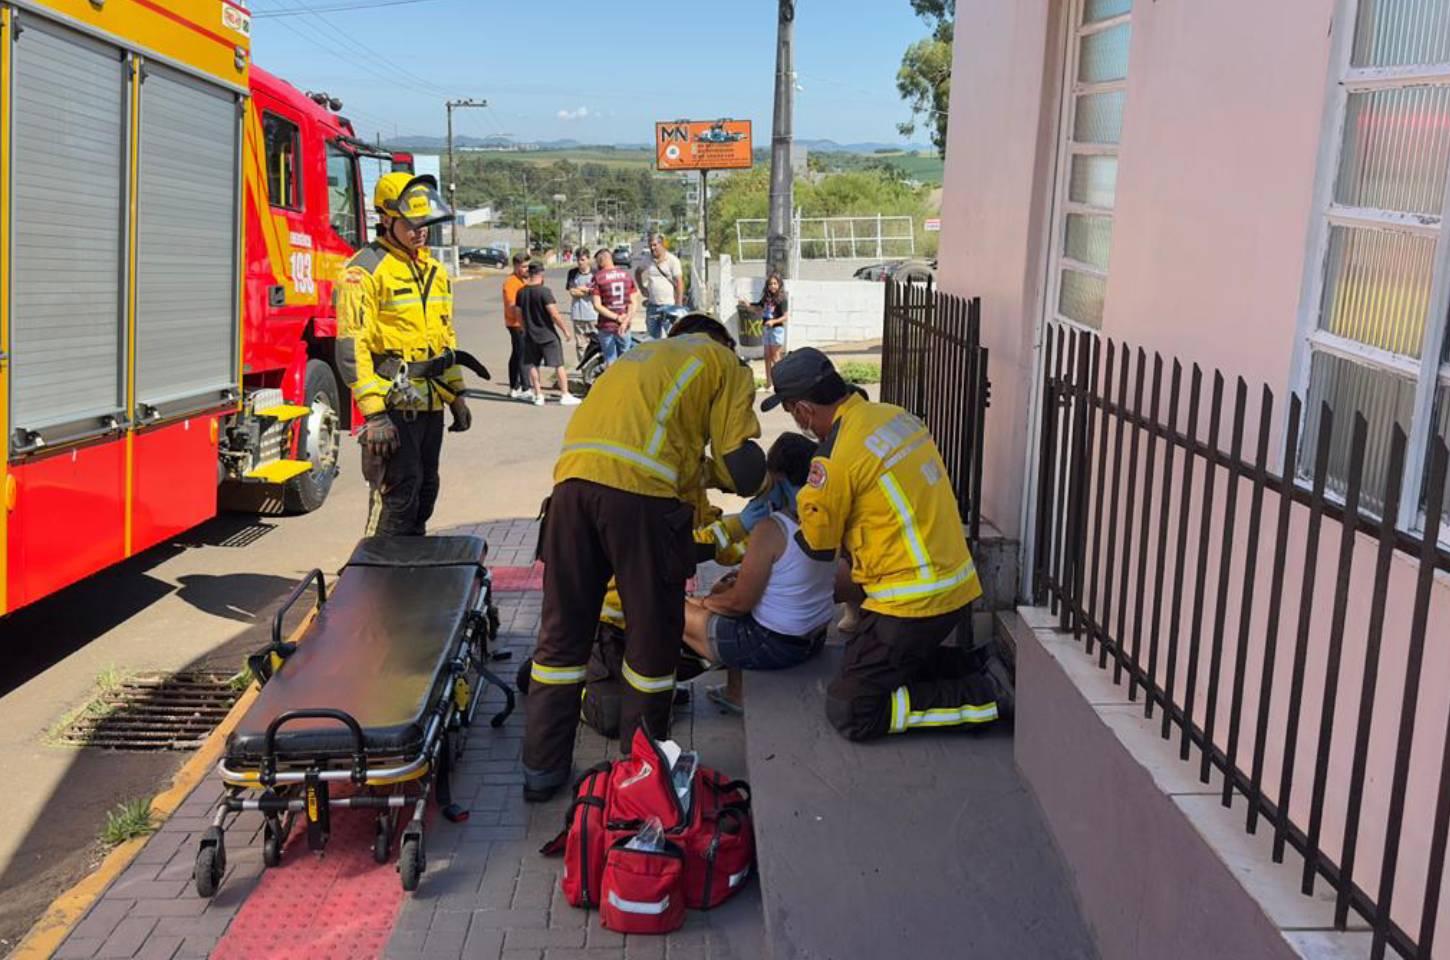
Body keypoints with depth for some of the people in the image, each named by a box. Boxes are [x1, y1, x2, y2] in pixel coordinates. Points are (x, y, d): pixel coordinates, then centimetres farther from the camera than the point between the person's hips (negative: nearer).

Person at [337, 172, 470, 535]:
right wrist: (374, 413, -23)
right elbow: (352, 346, -17)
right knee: (397, 494, -9)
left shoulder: (434, 270, 15)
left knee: (425, 493, 15)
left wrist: (456, 396, 18)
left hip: (430, 403, 8)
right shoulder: (366, 269, -11)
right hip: (393, 404, -8)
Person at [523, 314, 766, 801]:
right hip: (641, 491, -5)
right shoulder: (726, 363, 17)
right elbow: (744, 472, 6)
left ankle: (542, 769, 24)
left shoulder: (641, 353, 35)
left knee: (561, 632, 15)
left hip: (573, 480, 5)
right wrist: (707, 470, 28)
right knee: (652, 637, 12)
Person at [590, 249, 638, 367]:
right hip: (624, 326, 3)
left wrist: (617, 317, -10)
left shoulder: (597, 277, -8)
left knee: (610, 362, 5)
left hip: (606, 325, -3)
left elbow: (597, 306, -14)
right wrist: (626, 321, -8)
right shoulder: (627, 275, 4)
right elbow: (634, 302, -1)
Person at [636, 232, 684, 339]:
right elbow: (637, 272, 27)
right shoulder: (647, 261, 6)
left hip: (668, 305, -5)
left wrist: (679, 305, -15)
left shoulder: (672, 260, -7)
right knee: (653, 337, 13)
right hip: (652, 305, 5)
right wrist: (643, 288, 14)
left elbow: (679, 282, -10)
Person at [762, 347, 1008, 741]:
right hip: (955, 583, 9)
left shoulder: (836, 456, -19)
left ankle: (978, 698, -2)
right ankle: (970, 671, 14)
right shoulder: (895, 415, 5)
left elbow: (820, 545, -5)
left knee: (849, 713, -1)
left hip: (914, 601, -9)